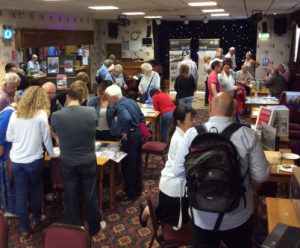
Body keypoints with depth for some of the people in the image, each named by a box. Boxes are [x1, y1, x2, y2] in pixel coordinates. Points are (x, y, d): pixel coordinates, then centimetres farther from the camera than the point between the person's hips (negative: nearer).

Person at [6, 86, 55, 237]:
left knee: (21, 193, 11)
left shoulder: (15, 114, 0)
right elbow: (46, 138, -4)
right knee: (35, 190, 19)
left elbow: (9, 138, 8)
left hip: (16, 160, 3)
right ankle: (36, 217, 38)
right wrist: (52, 154, 11)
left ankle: (25, 228, 20)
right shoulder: (41, 114, -10)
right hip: (34, 160, -3)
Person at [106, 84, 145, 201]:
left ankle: (130, 193, 16)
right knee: (136, 164, 18)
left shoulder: (120, 106, -19)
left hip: (129, 137, -9)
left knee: (128, 166, 4)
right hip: (138, 134, 9)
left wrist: (124, 132, -26)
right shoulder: (131, 101, 9)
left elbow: (127, 118, -40)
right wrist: (137, 128, 14)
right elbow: (142, 118, 15)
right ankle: (137, 190, 30)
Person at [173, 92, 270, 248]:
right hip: (238, 217, 0)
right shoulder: (247, 135, -15)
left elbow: (178, 171, -7)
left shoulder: (192, 133, -13)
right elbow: (261, 176, -9)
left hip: (203, 217, 0)